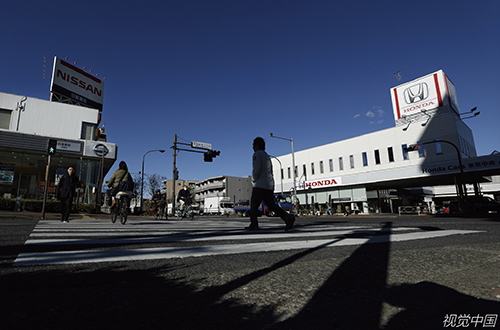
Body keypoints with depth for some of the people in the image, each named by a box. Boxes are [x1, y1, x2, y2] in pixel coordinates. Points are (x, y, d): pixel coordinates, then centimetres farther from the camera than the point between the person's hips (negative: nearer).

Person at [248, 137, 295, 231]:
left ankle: (254, 224, 6)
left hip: (260, 185, -8)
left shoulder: (257, 154, -4)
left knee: (254, 205, 3)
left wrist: (253, 179, 0)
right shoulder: (267, 156, 24)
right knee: (271, 205, 4)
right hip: (269, 185, 8)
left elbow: (256, 169, -16)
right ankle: (288, 217, -11)